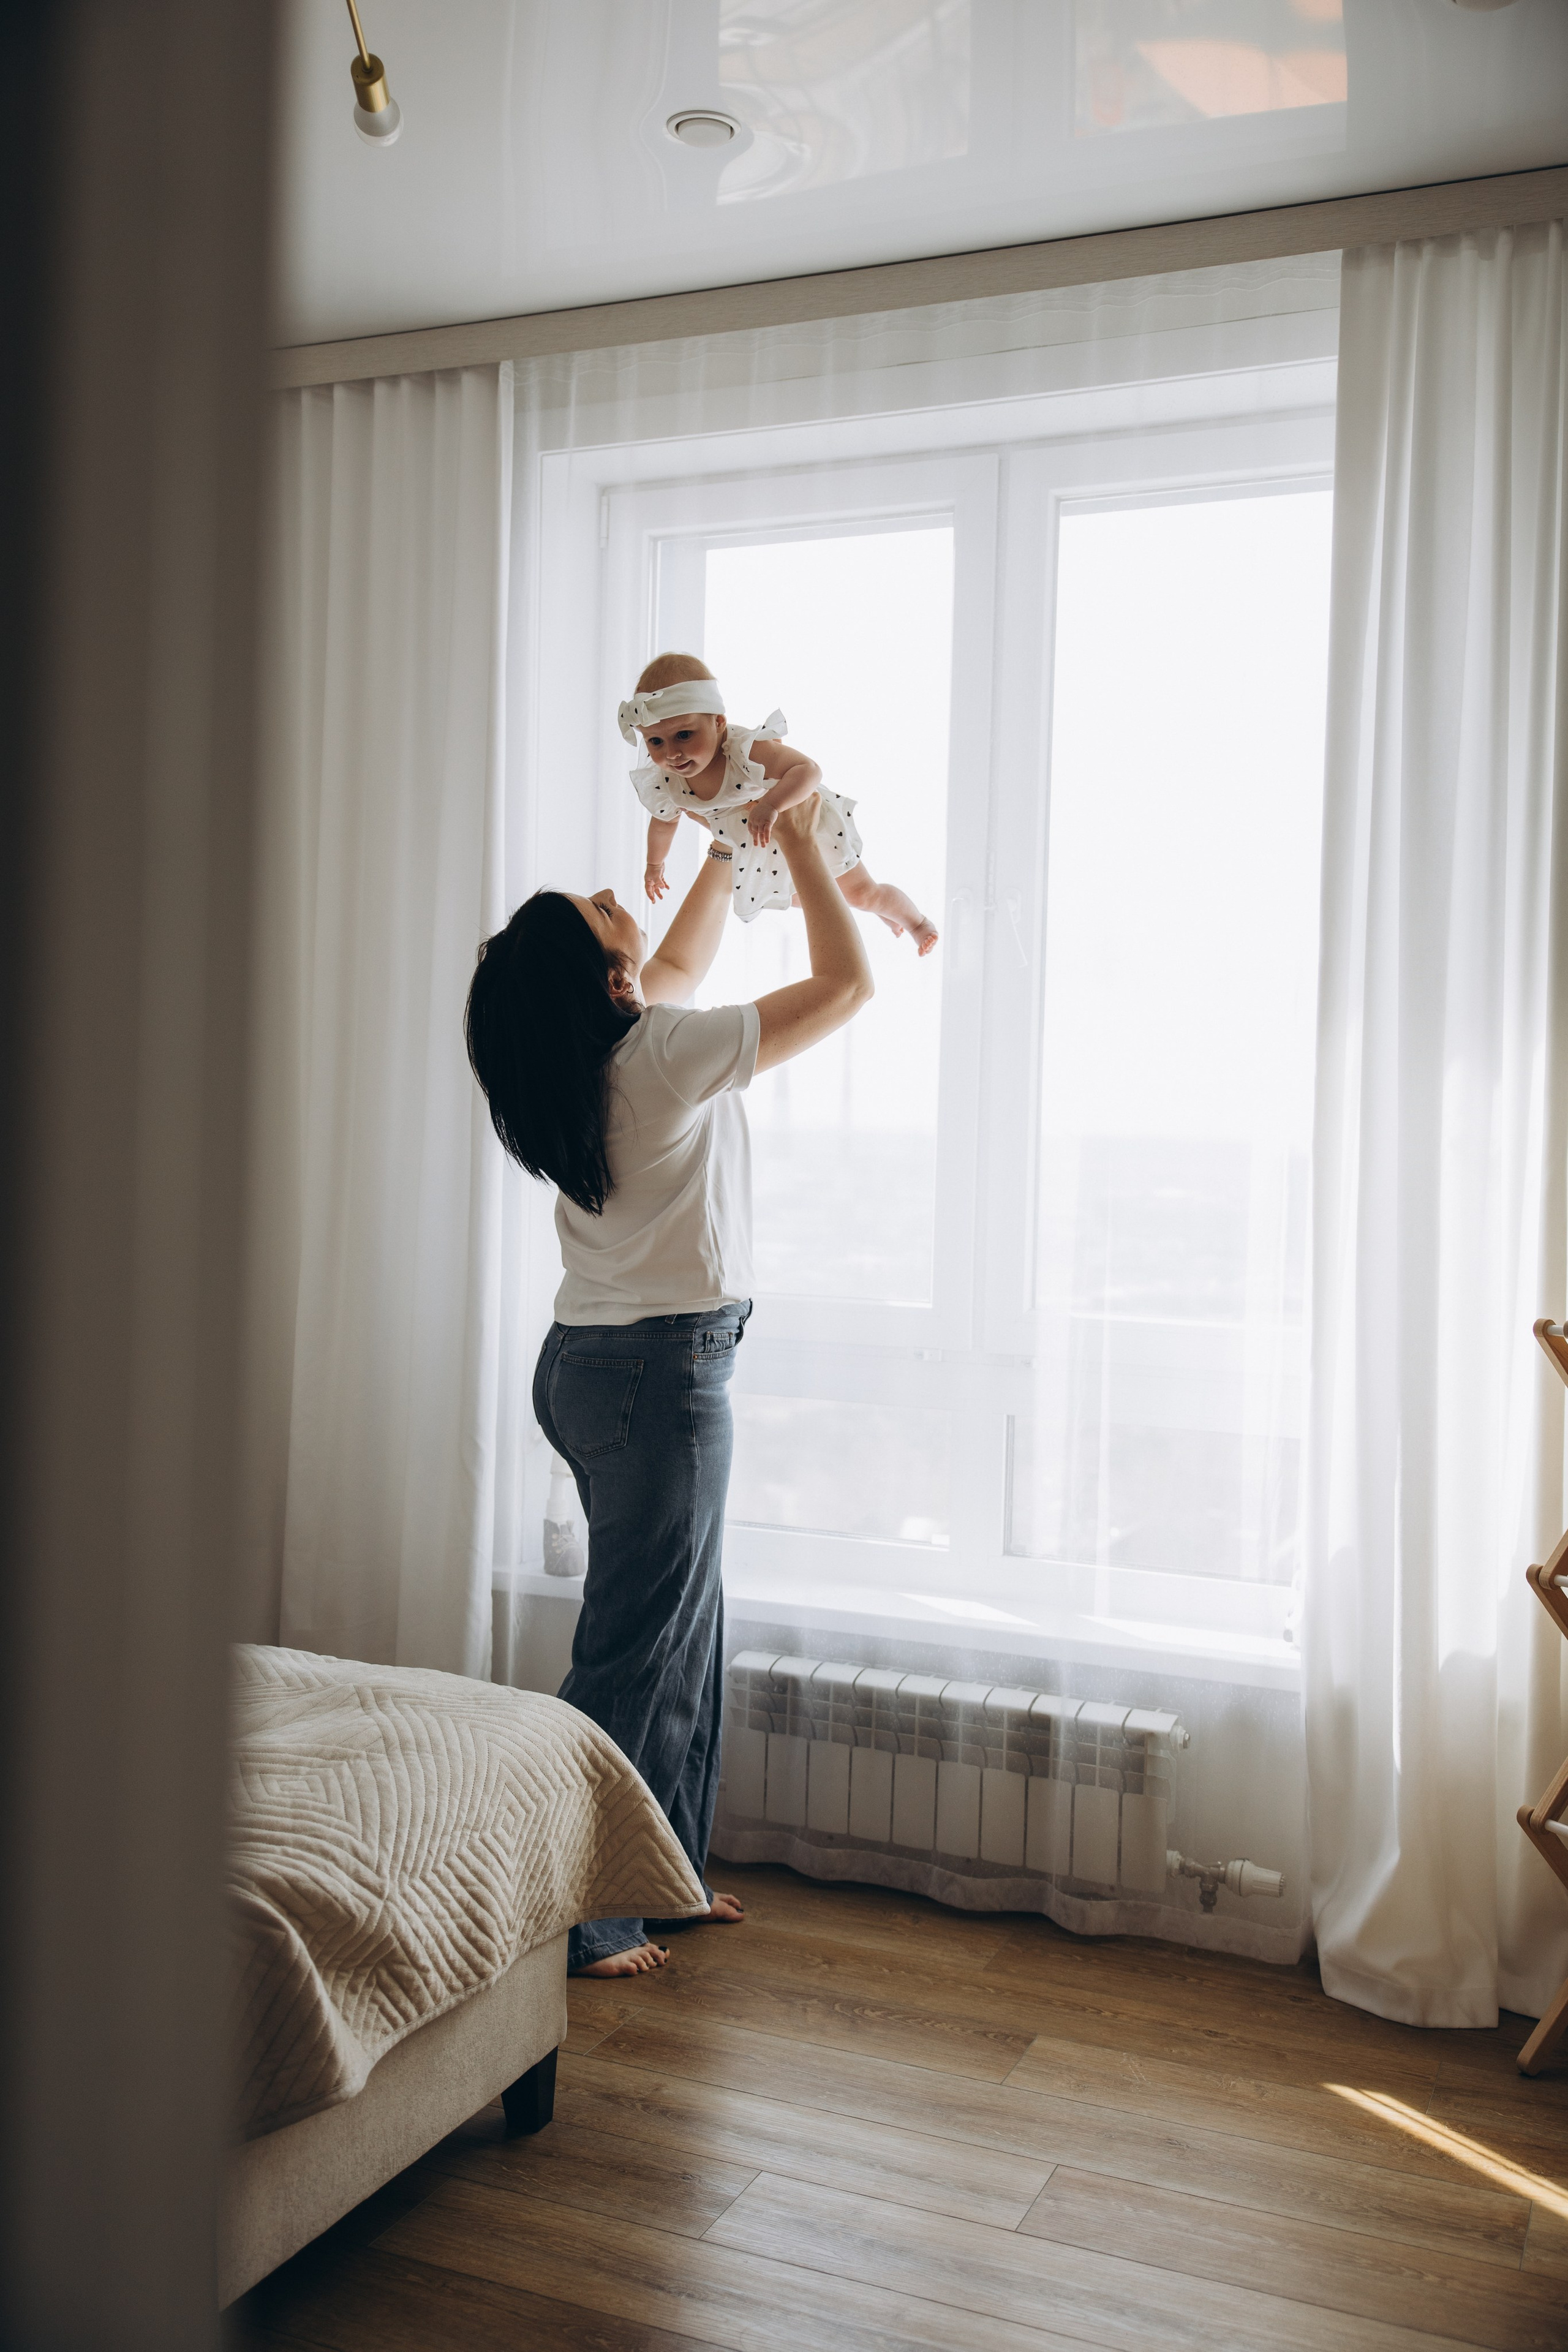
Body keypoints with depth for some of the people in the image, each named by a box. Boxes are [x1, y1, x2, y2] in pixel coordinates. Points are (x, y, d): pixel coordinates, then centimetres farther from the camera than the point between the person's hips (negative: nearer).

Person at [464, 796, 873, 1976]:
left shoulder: (595, 1043, 4)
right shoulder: (666, 1055, -20)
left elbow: (684, 959, 26)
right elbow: (846, 982, -14)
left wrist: (730, 845, 25)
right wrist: (800, 839, -4)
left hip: (597, 1362, 9)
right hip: (660, 1371, -9)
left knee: (689, 1623, 18)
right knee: (639, 1645, -1)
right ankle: (575, 1916, 9)